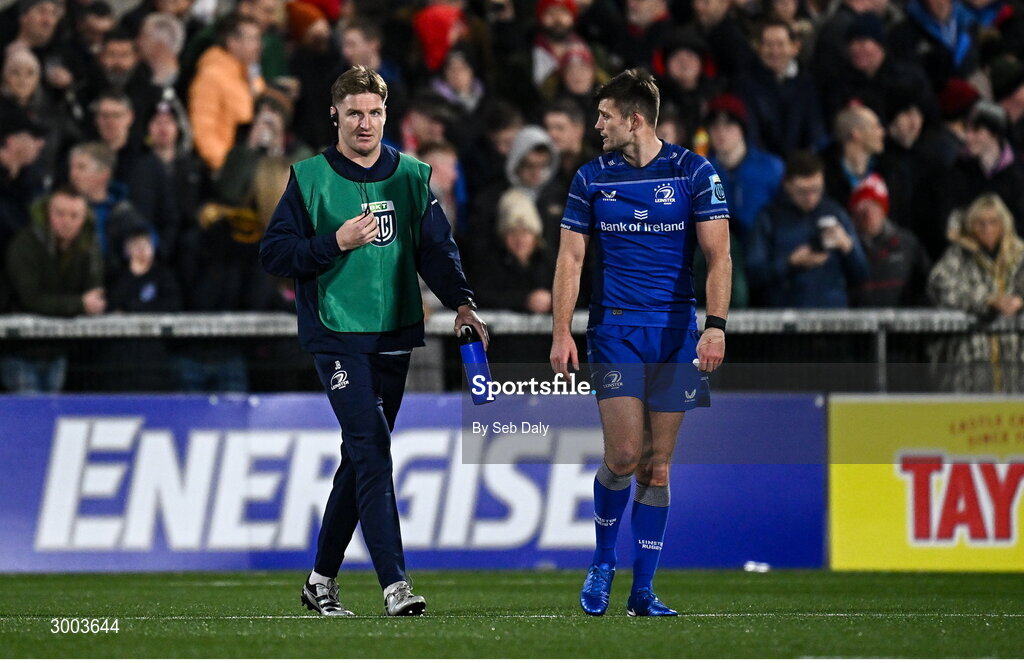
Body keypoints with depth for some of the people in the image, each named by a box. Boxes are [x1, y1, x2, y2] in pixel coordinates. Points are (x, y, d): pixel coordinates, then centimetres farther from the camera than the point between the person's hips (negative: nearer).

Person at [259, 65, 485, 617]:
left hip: (394, 336, 5)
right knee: (372, 451, -16)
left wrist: (460, 302, -7)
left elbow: (436, 248, 9)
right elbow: (273, 253, -2)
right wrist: (335, 244, -15)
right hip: (336, 336, -5)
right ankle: (394, 582, -21)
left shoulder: (411, 176, 10)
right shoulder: (310, 178, 0)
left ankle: (322, 577, 23)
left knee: (362, 459, 9)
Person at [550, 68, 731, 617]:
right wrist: (561, 333, -3)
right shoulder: (591, 178, 4)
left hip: (675, 333, 0)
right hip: (614, 329, 0)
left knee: (658, 464, 2)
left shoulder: (695, 173, -1)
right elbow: (570, 258, 6)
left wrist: (716, 325, -14)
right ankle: (602, 564, 11)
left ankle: (643, 590, 8)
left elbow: (718, 256, -3)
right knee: (624, 454, -13)